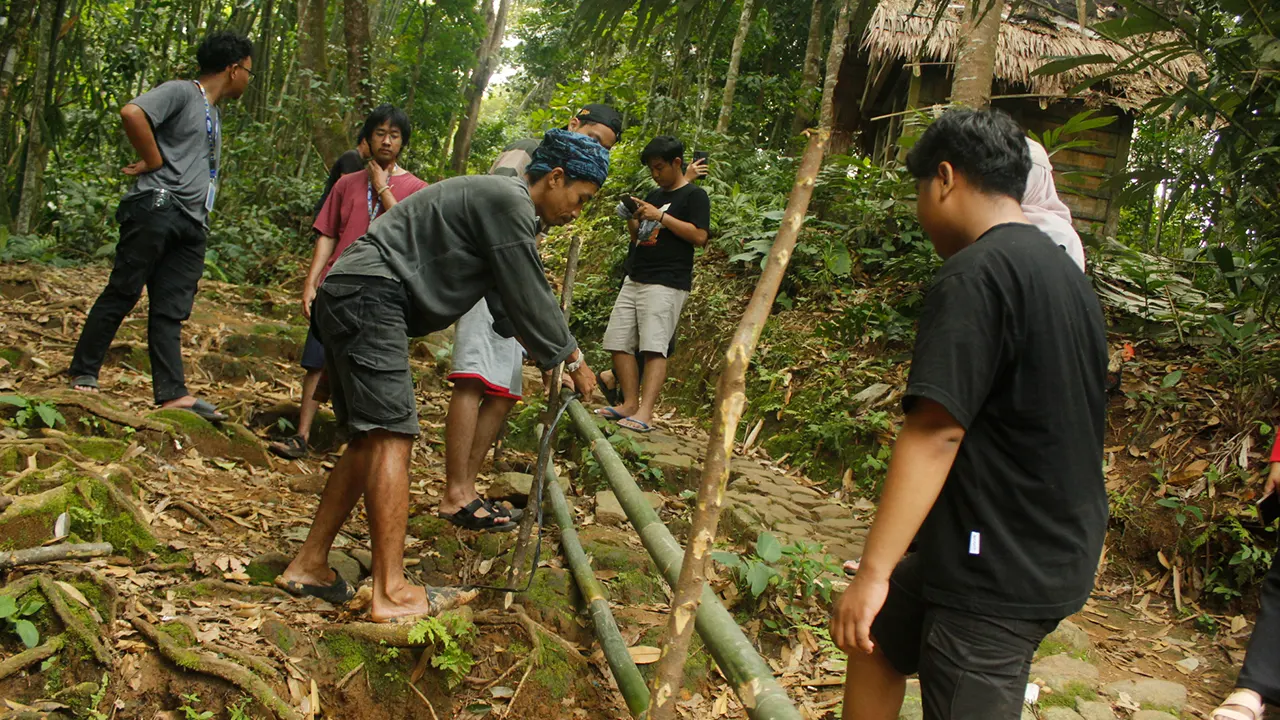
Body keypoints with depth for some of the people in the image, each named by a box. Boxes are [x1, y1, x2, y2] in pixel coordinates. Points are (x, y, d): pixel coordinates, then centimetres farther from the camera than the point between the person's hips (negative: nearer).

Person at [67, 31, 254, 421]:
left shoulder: (214, 112, 24)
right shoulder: (181, 92, -3)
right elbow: (132, 113, -19)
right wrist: (155, 161, -12)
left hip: (191, 222, 8)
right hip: (157, 208, -8)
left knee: (172, 310, 3)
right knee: (123, 293, -4)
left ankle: (172, 393, -1)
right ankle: (83, 373, 5)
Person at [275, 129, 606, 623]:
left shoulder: (496, 198, 24)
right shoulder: (510, 203, -9)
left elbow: (508, 305, 29)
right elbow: (531, 299, -7)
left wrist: (550, 360, 29)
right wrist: (573, 359, 7)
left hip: (346, 300, 11)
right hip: (369, 295, -11)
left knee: (371, 439, 12)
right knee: (392, 435, -14)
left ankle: (308, 566, 17)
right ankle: (392, 594, -16)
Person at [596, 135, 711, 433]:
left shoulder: (694, 195, 0)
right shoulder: (654, 196, 23)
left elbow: (699, 236, -12)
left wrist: (660, 216, -14)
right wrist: (632, 219, 6)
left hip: (666, 283, -8)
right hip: (635, 279, 8)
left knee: (654, 348, -16)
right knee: (619, 343, 1)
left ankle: (644, 414, -22)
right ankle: (630, 404, 5)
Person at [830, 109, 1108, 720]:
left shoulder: (974, 274, -18)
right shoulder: (1066, 273, 11)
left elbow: (935, 432, -25)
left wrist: (874, 571, -23)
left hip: (999, 571, -9)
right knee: (875, 635, 22)